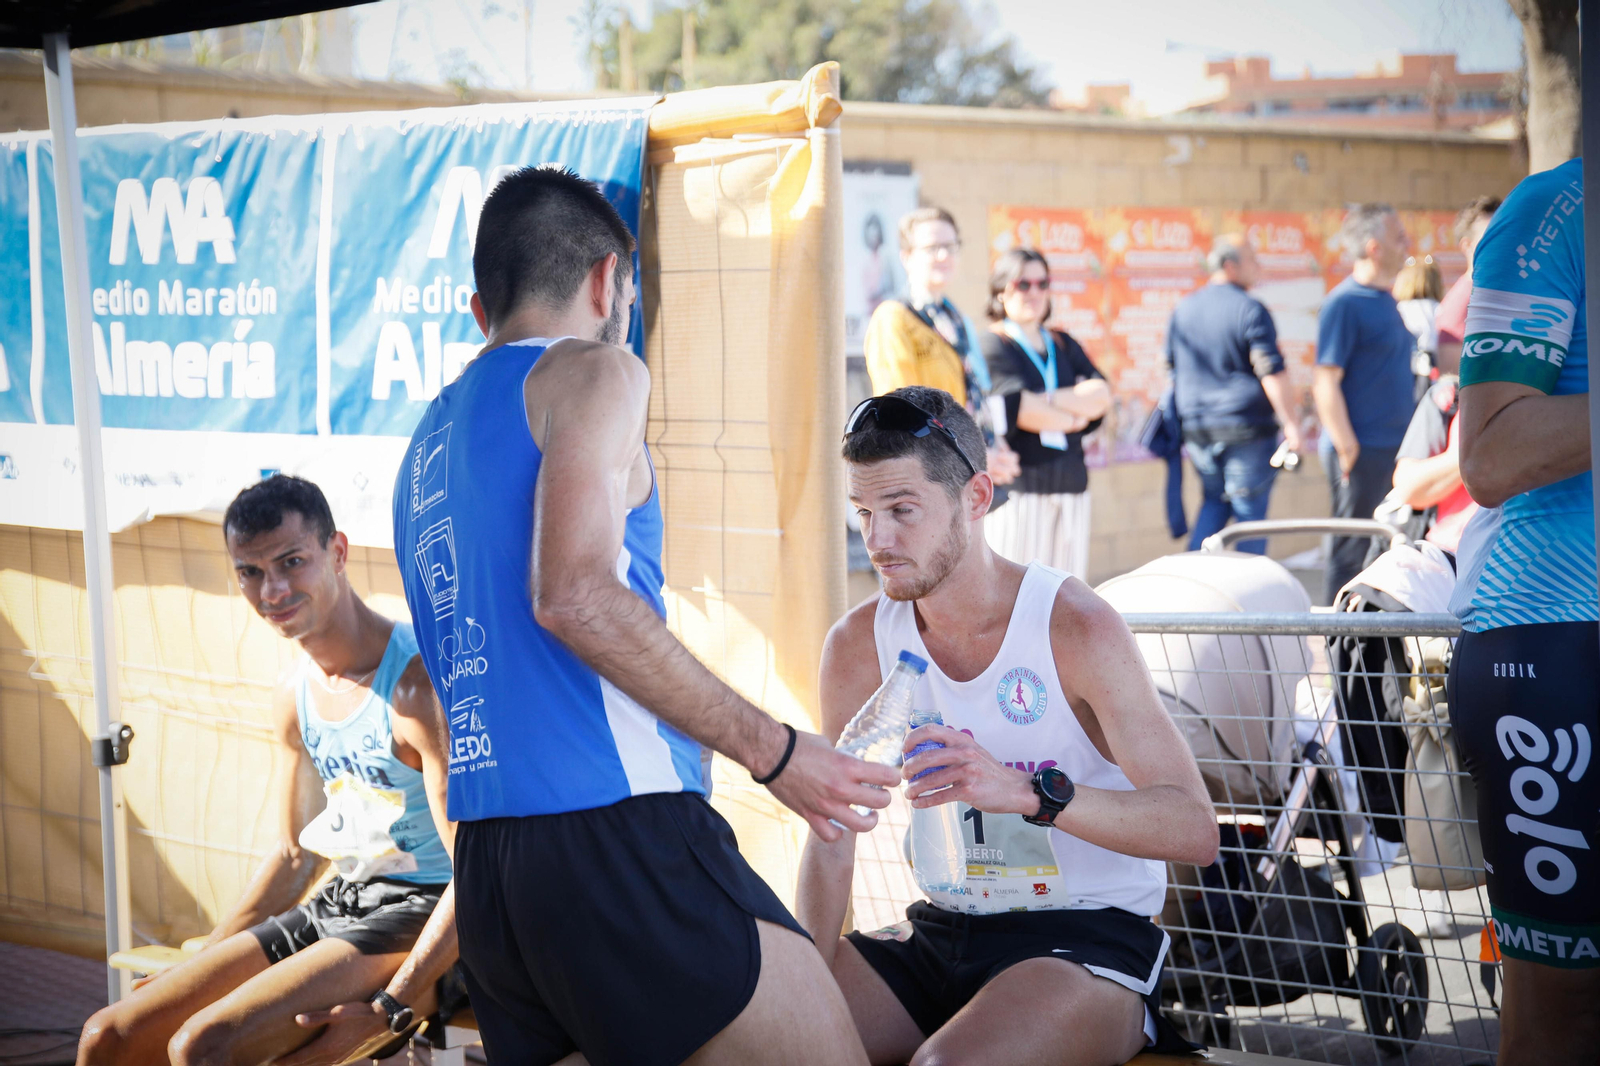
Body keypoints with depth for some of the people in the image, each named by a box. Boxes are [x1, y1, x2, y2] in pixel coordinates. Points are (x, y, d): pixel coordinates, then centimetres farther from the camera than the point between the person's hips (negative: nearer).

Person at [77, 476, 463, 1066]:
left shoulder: (418, 683, -17)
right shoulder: (294, 695, 10)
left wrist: (386, 1011, -27)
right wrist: (198, 966, 16)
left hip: (421, 914, -8)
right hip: (337, 907, 8)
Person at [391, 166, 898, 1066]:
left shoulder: (428, 446, 24)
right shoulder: (594, 372, 0)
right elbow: (575, 595, -15)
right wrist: (775, 751, -11)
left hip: (484, 868, 8)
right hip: (614, 831, -8)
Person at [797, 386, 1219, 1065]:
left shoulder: (1076, 627, -13)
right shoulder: (859, 645, 1)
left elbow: (1195, 829, -20)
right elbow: (831, 842, 4)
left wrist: (1031, 792, -35)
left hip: (1091, 936, -5)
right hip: (939, 934, 5)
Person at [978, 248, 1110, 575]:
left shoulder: (1064, 345, 19)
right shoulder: (992, 345, -1)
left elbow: (1102, 396, 5)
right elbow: (1021, 408, -14)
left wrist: (1046, 400, -11)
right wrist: (1073, 417, -3)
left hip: (1070, 486, 6)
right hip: (1020, 487, -6)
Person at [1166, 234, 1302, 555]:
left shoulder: (1183, 309, 9)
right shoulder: (1251, 310, -12)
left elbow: (1173, 370, 16)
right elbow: (1272, 373, -16)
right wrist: (1290, 423, -12)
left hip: (1197, 429, 6)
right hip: (1248, 426, -6)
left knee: (1214, 501, 19)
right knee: (1250, 509, 3)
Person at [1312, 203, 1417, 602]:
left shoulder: (1385, 301, 16)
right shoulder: (1344, 303, -13)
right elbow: (1325, 382, -17)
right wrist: (1348, 449, -20)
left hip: (1393, 450, 9)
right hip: (1363, 453, -9)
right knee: (1352, 554, -5)